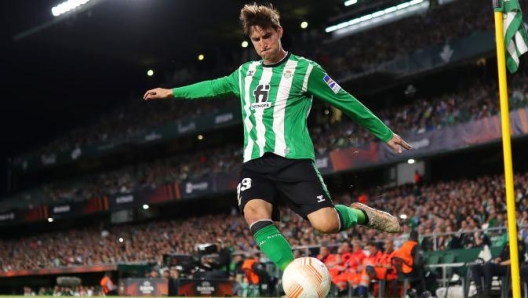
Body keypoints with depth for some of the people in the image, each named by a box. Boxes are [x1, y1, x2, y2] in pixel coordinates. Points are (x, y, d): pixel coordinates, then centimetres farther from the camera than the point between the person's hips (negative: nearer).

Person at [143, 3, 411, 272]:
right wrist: (172, 92, 42)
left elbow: (347, 102, 5)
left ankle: (360, 213, 16)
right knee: (255, 214, -27)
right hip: (255, 162, 4)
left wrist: (386, 134, 8)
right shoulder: (246, 72, 17)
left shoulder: (304, 69, 1)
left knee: (326, 224, -19)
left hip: (293, 159, -4)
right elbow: (214, 86, 36)